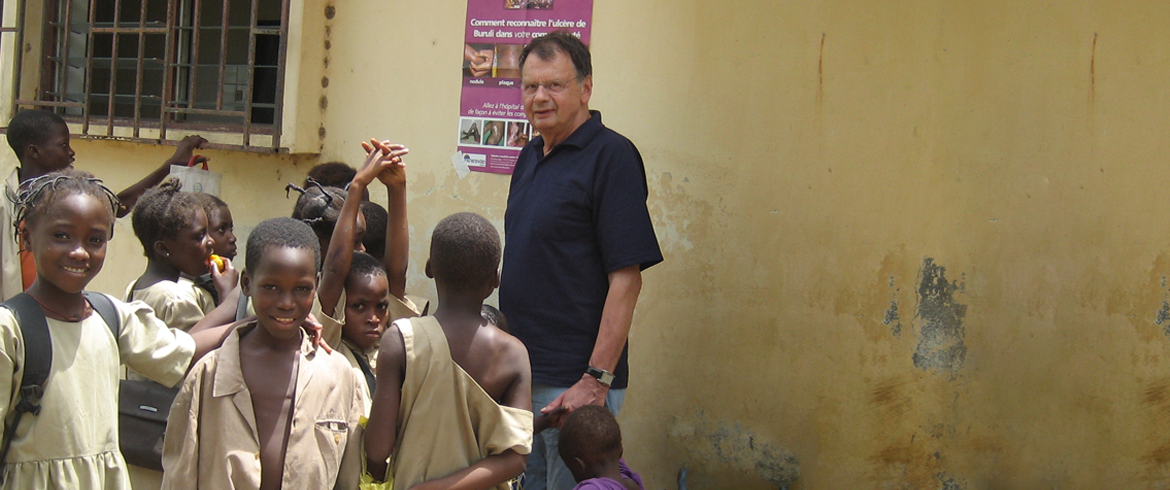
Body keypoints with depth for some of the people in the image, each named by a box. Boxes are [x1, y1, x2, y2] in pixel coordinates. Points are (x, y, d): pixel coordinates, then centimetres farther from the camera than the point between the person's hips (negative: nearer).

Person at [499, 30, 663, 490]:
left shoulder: (611, 156, -12)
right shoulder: (529, 158, 13)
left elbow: (626, 279, -17)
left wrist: (597, 380, -21)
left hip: (575, 382, -8)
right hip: (519, 374, 8)